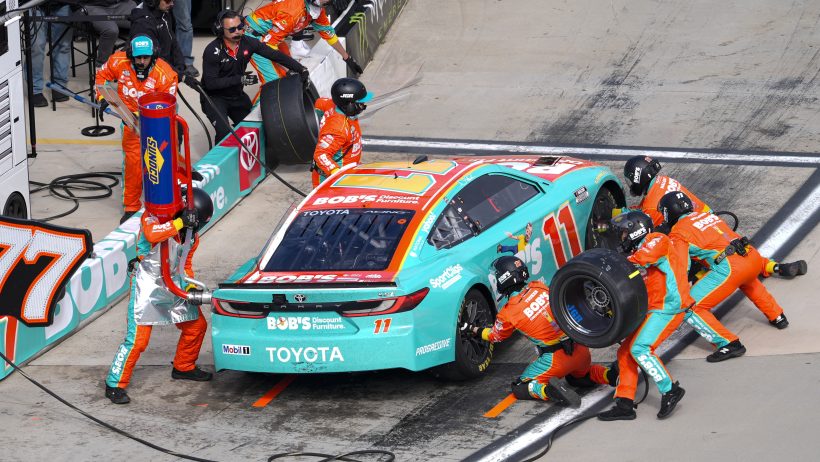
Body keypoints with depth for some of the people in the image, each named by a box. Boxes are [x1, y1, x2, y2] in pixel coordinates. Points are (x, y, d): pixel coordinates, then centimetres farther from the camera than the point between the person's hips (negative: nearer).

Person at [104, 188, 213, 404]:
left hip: (174, 286, 8)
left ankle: (184, 367, 38)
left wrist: (190, 285, 3)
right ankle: (115, 385, -3)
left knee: (197, 326, 16)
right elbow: (152, 234, -40)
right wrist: (179, 222, -41)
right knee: (137, 338, -12)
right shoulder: (152, 217, -17)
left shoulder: (190, 234, 6)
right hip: (147, 287, -8)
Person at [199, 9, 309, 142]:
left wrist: (301, 69, -17)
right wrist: (239, 79, -28)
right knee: (224, 133, -24)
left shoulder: (247, 43, -10)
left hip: (237, 96, 5)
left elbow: (276, 55, -7)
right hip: (214, 97, -5)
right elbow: (210, 83, -23)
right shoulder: (212, 51, -23)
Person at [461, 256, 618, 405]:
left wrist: (472, 330, 31)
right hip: (580, 348, 5)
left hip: (557, 358, -5)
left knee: (519, 388, 10)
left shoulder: (508, 314, -7)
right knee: (578, 377, 36)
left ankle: (548, 390, -20)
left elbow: (495, 336, 15)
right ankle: (611, 375, 8)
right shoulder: (539, 287, 3)